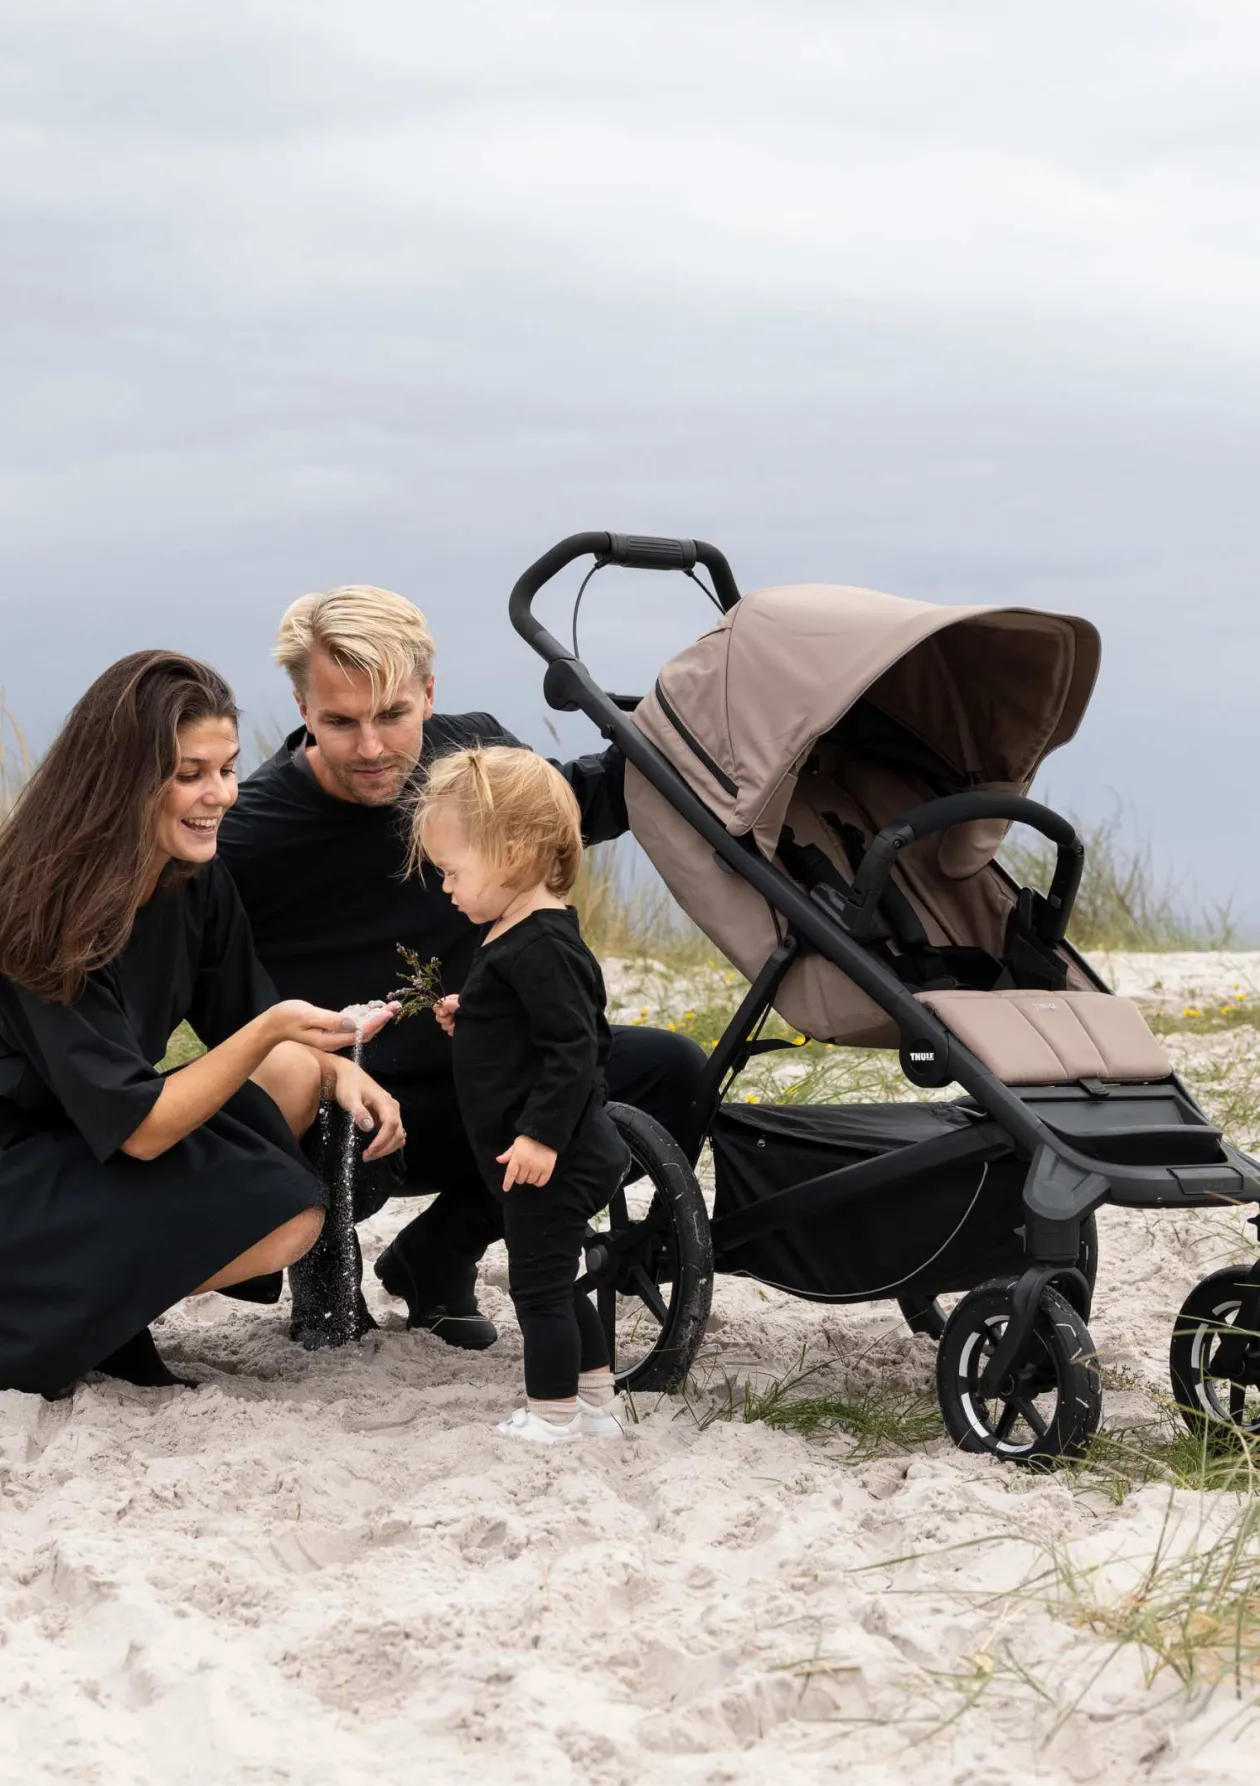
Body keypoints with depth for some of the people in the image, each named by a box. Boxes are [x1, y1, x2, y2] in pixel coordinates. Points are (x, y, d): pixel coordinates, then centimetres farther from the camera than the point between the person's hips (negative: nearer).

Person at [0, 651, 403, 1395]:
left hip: (91, 1149, 9)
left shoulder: (197, 880, 0)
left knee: (296, 1074, -8)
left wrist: (340, 1073, -10)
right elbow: (139, 1131, -24)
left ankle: (114, 1306, -4)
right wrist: (269, 1032, -33)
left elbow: (242, 1023, 10)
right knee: (287, 1220, -21)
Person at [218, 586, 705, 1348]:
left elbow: (583, 805, 18)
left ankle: (439, 1254, 4)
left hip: (483, 1086, 5)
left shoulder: (477, 751, -3)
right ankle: (321, 1251, 4)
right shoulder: (247, 835, -19)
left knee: (672, 1074, -13)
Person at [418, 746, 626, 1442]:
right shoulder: (526, 934, 11)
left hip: (550, 1160, -11)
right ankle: (595, 1404, 28)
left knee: (539, 1284, -1)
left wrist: (542, 1134, -28)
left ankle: (551, 1414, 8)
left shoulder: (540, 945, -22)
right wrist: (472, 1020, 10)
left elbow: (574, 1045, -26)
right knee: (553, 1283, 19)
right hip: (563, 1158, 11)